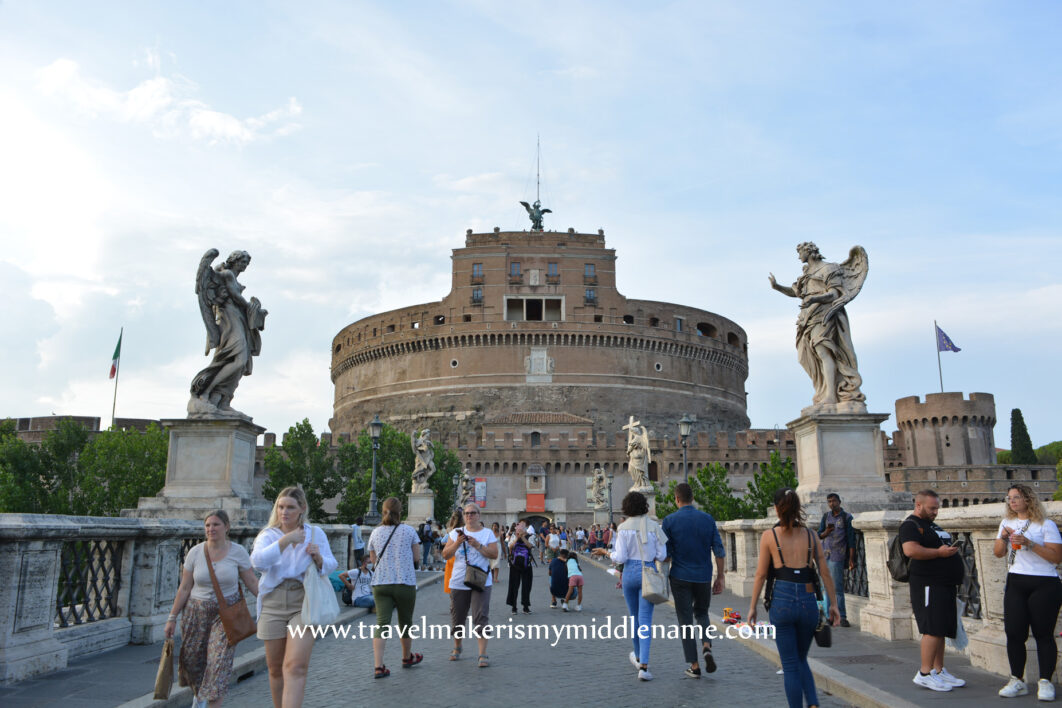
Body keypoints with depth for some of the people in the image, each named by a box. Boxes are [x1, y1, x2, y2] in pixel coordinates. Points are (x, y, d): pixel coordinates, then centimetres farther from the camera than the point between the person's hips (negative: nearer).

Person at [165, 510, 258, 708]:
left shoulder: (238, 552, -6)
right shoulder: (195, 552, -3)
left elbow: (252, 583, -1)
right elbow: (184, 588, 3)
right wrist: (172, 618, 4)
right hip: (196, 612, 2)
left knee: (220, 662, -10)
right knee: (192, 660, 11)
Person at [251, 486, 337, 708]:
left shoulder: (316, 533, 5)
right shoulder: (268, 535, 3)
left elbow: (330, 566, 8)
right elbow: (258, 561, -17)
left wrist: (318, 558, -13)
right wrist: (285, 540, -24)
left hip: (304, 602, -1)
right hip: (273, 603, 2)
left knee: (296, 667, -15)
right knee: (275, 668, 11)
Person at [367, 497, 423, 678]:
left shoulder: (376, 532, 5)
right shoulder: (409, 530, -2)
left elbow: (373, 560, 13)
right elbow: (417, 558, 1)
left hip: (380, 583, 2)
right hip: (405, 582, -2)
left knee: (381, 623, -2)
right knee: (405, 621, 15)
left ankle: (378, 666, -14)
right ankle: (407, 658, 34)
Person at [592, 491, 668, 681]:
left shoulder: (624, 527, -6)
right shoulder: (654, 526, -3)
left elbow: (620, 557, -9)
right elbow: (661, 555, -2)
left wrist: (605, 552, 8)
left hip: (630, 573, 0)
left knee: (635, 617, 19)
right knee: (645, 619, -1)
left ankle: (638, 657, 38)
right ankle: (643, 665, -14)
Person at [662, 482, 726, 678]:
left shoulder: (670, 520, -7)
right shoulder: (707, 519, 0)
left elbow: (666, 554, -7)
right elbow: (719, 551, -1)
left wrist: (663, 579, 5)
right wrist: (721, 577, 6)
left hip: (680, 577, -2)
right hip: (703, 577, 2)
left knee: (686, 620, 7)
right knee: (702, 613, 22)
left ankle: (694, 666, 7)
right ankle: (707, 646, -3)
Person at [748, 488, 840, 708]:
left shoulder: (769, 536, -2)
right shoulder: (810, 535, 5)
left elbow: (761, 575, -2)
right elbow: (825, 573, 4)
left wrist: (753, 607, 5)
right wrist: (833, 604, 13)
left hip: (782, 601, -3)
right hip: (808, 602, 3)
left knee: (790, 665, 8)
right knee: (801, 660, 22)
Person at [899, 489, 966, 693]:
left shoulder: (932, 525, 22)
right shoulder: (910, 525, -10)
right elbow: (910, 550, -25)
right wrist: (939, 552, -20)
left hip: (945, 585, 10)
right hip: (928, 585, -10)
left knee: (941, 630, 12)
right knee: (933, 629, -11)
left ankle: (939, 670, 19)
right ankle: (925, 673, -6)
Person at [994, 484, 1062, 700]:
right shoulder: (1007, 523, 15)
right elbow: (998, 553, 12)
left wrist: (1029, 544, -19)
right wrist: (1003, 538, -7)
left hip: (1044, 585, -4)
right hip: (1015, 584, 4)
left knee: (1043, 633, -3)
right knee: (1014, 633, 0)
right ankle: (1017, 681, 7)